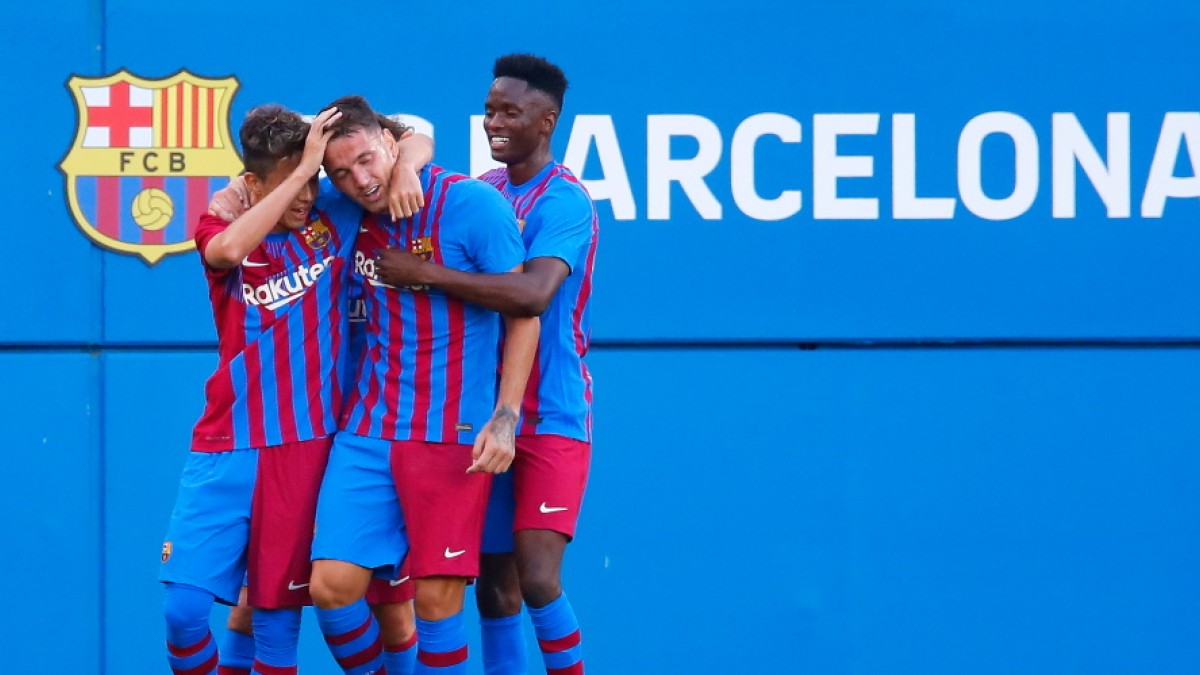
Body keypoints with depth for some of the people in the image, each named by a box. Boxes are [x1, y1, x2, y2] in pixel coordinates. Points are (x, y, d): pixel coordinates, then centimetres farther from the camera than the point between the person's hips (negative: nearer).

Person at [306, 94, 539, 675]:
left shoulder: (473, 204, -8)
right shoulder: (351, 214, 6)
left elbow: (524, 310, -6)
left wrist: (505, 417, -13)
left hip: (454, 434, -4)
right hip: (367, 430, 4)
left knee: (437, 598, -6)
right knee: (332, 584, -5)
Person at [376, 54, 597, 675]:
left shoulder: (564, 201, -15)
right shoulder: (482, 191, 9)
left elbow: (533, 294, -30)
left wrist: (422, 272, -29)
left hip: (549, 419, -7)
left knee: (537, 577, -16)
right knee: (493, 584, 7)